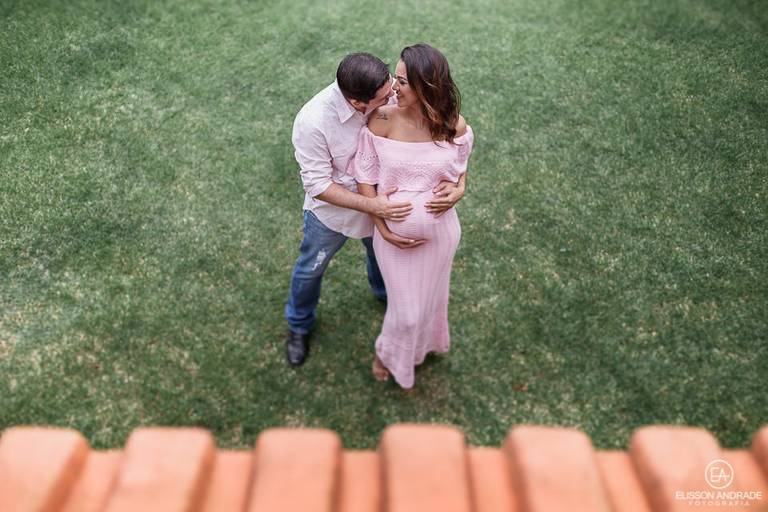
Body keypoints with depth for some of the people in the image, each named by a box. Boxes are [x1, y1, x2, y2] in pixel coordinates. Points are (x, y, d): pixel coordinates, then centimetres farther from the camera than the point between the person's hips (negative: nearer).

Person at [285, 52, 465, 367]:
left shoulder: (391, 94, -27)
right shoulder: (312, 122, -36)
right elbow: (318, 184, -27)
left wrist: (448, 177, -32)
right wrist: (371, 205, -35)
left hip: (383, 202, 3)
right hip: (333, 210, -3)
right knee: (310, 269, 20)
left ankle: (384, 292, 66)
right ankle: (299, 325, 51)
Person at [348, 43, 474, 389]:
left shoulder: (455, 126, -15)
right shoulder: (382, 121, -20)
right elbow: (365, 178, -11)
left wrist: (459, 191, -13)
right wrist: (383, 228, -15)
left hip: (439, 231, 2)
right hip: (395, 233, -2)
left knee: (430, 296, 26)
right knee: (406, 309, 9)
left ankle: (422, 342, 61)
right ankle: (387, 352, 44)